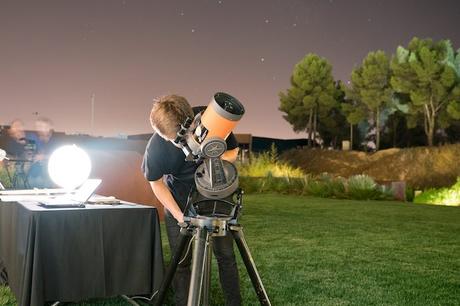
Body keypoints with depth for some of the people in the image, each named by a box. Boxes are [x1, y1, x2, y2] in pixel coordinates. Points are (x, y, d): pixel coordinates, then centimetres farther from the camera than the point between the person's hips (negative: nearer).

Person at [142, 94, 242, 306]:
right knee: (181, 261, -1)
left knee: (225, 254, 1)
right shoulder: (155, 148, -29)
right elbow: (156, 183, -9)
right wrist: (179, 216, -15)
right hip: (178, 203, -1)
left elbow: (233, 152, -9)